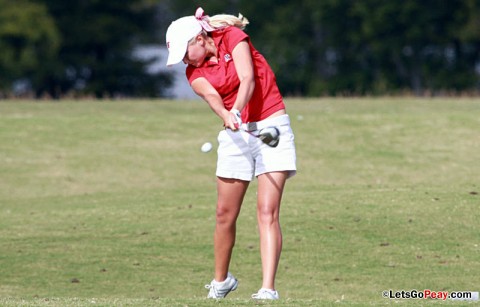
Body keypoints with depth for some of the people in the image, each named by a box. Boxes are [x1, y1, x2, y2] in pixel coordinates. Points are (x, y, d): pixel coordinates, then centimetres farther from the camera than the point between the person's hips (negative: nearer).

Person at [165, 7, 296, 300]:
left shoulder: (233, 37, -6)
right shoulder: (195, 73, 3)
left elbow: (248, 79, -20)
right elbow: (212, 96, -17)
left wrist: (237, 109, -38)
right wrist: (227, 116, -39)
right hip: (236, 134, 4)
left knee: (268, 212, -14)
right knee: (225, 213, 5)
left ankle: (268, 289, -21)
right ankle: (221, 281, 26)